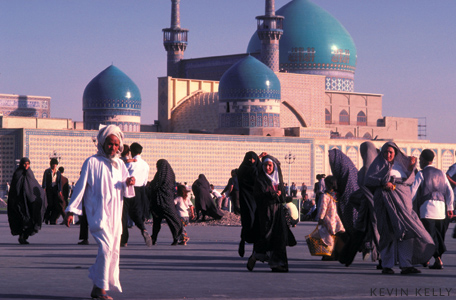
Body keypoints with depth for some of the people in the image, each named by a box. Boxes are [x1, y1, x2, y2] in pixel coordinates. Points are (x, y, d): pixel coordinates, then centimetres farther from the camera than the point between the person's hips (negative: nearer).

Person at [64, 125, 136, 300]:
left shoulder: (120, 165, 15)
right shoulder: (92, 162, -2)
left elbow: (126, 192, 18)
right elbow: (80, 187, -1)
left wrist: (128, 184, -6)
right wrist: (71, 210, -3)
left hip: (115, 215, 6)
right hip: (98, 214, -6)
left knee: (114, 251, 4)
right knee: (106, 247, -18)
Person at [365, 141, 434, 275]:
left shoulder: (400, 164, 22)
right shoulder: (379, 164, 8)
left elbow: (410, 180, 19)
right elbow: (368, 179, -3)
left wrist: (411, 167, 4)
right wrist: (383, 182, -17)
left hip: (403, 200, 5)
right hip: (387, 200, -5)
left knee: (406, 231, -3)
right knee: (389, 232, -9)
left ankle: (405, 265, -3)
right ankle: (387, 265, -4)